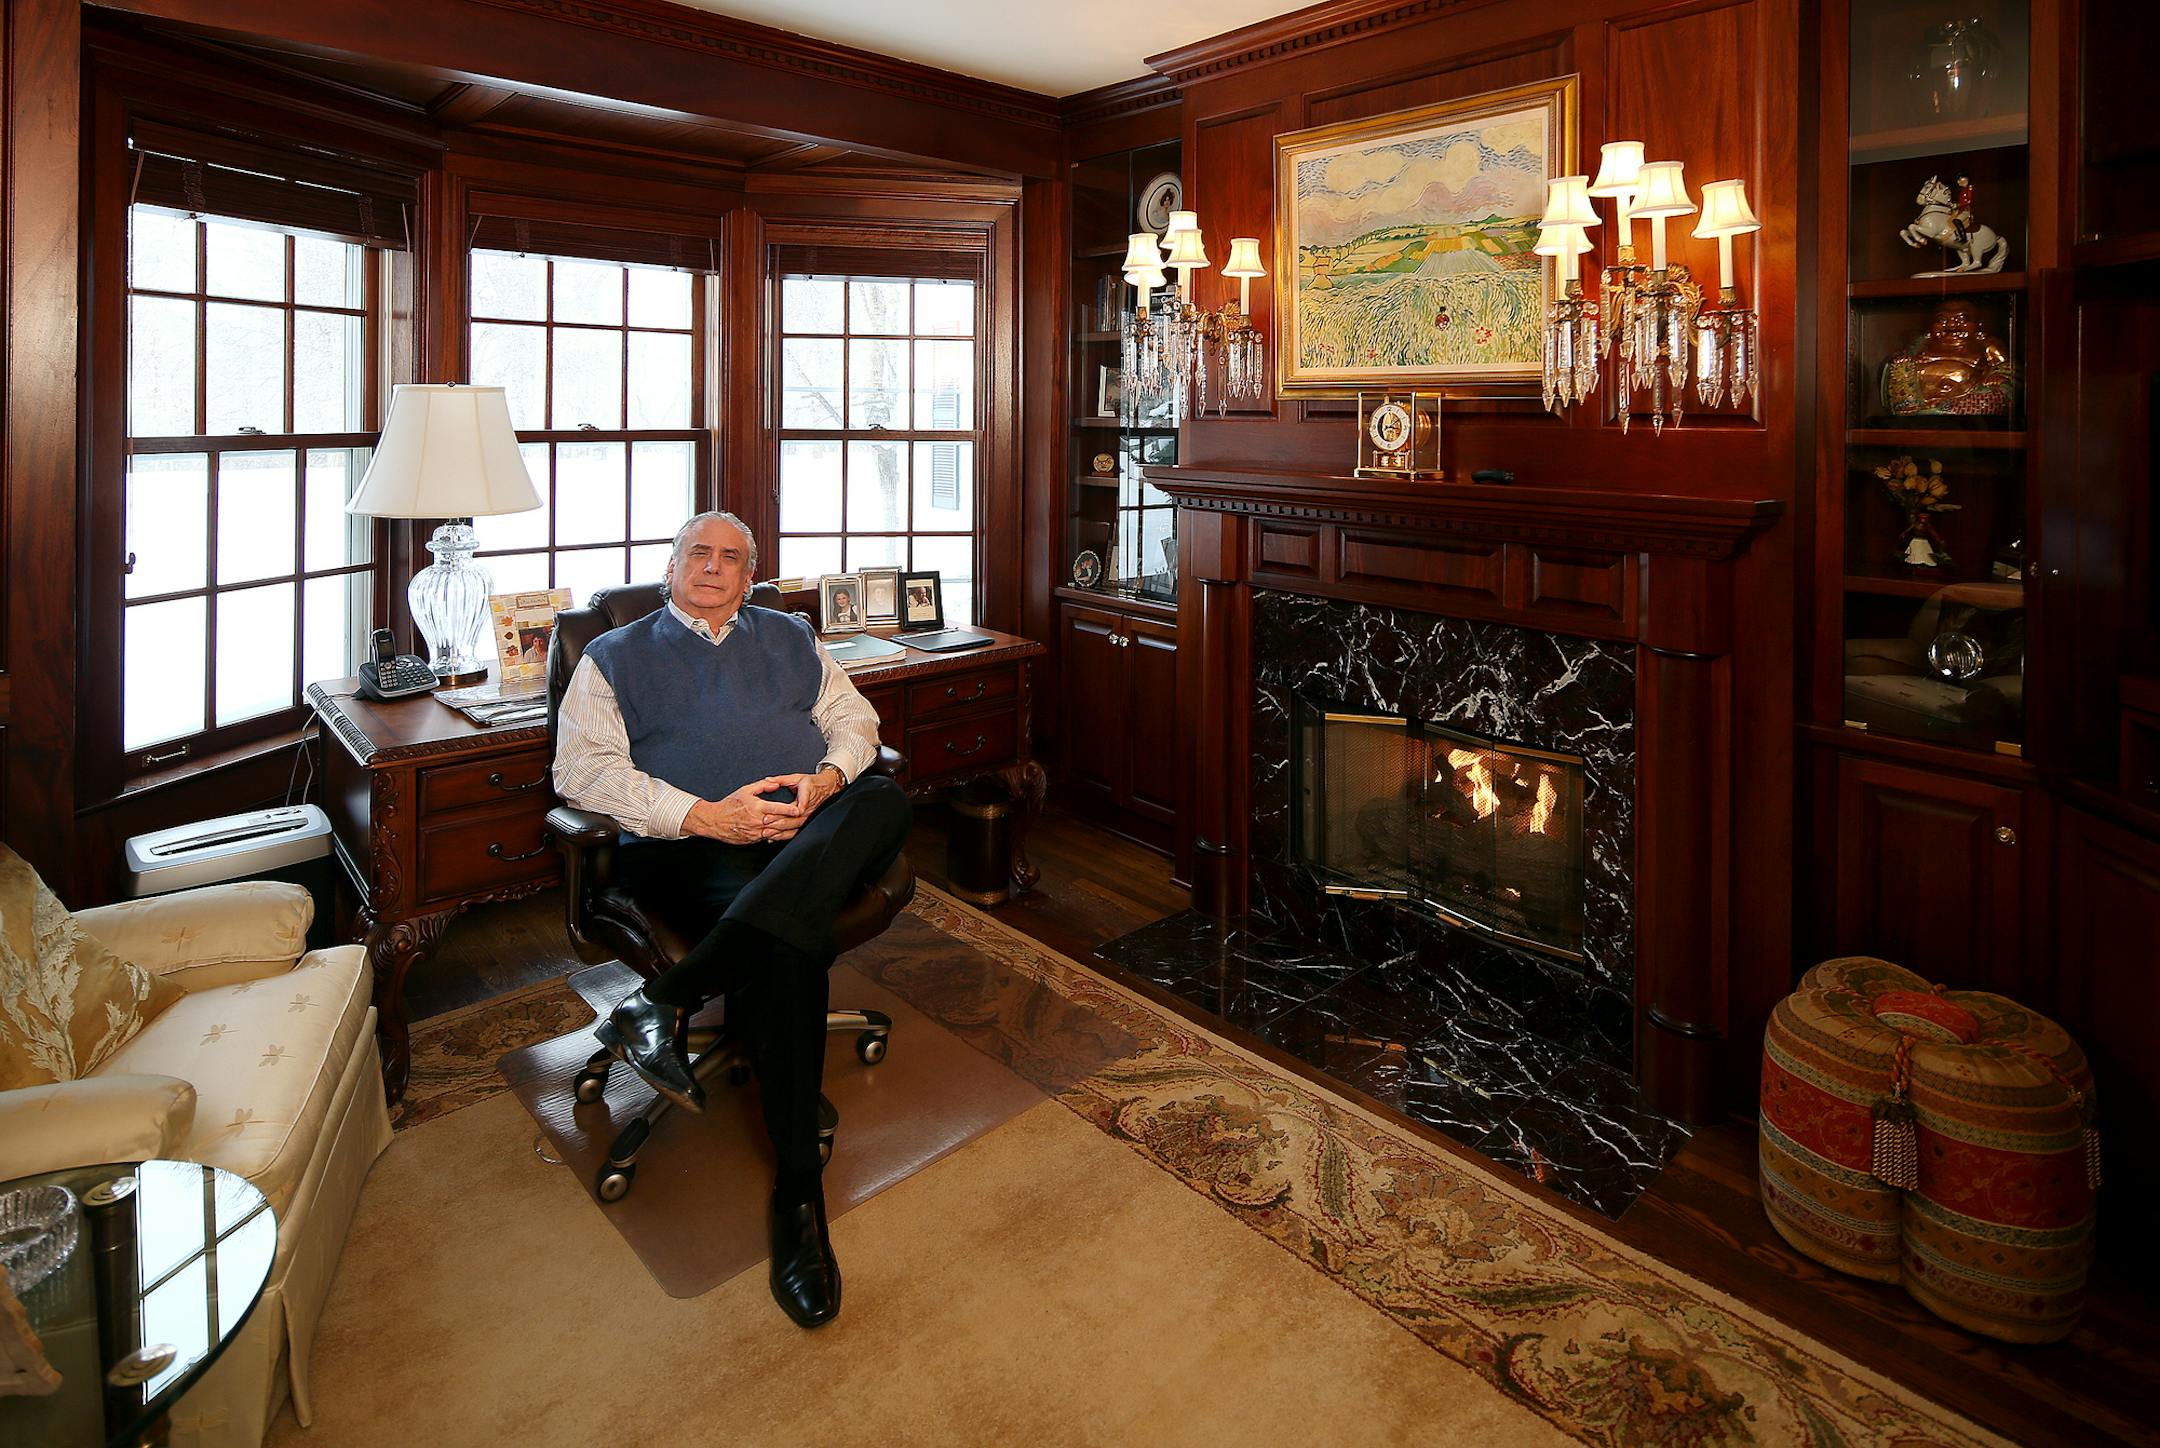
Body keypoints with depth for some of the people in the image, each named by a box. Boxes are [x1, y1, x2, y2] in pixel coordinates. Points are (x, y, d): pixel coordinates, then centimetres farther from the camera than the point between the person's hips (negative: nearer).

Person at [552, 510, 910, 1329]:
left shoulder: (790, 639, 29)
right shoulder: (615, 657, 17)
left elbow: (853, 718, 19)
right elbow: (582, 770, 2)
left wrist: (827, 779, -6)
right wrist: (706, 815, -12)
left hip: (818, 832, 4)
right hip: (694, 847, -3)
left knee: (885, 801, -35)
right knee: (788, 935, -37)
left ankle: (673, 999, -37)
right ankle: (797, 1195, -32)